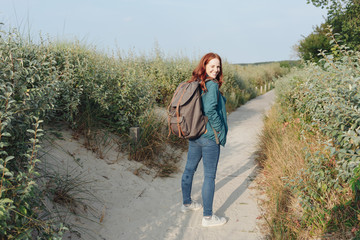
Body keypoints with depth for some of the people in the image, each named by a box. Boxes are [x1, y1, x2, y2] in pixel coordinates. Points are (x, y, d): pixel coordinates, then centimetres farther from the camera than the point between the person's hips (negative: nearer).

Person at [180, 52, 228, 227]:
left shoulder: (194, 83, 6)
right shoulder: (212, 85, -17)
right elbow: (210, 110, -26)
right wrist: (221, 132, -14)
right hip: (209, 137, -8)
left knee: (189, 169, 21)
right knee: (210, 176, 2)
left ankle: (186, 203, 41)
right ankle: (208, 217, 12)